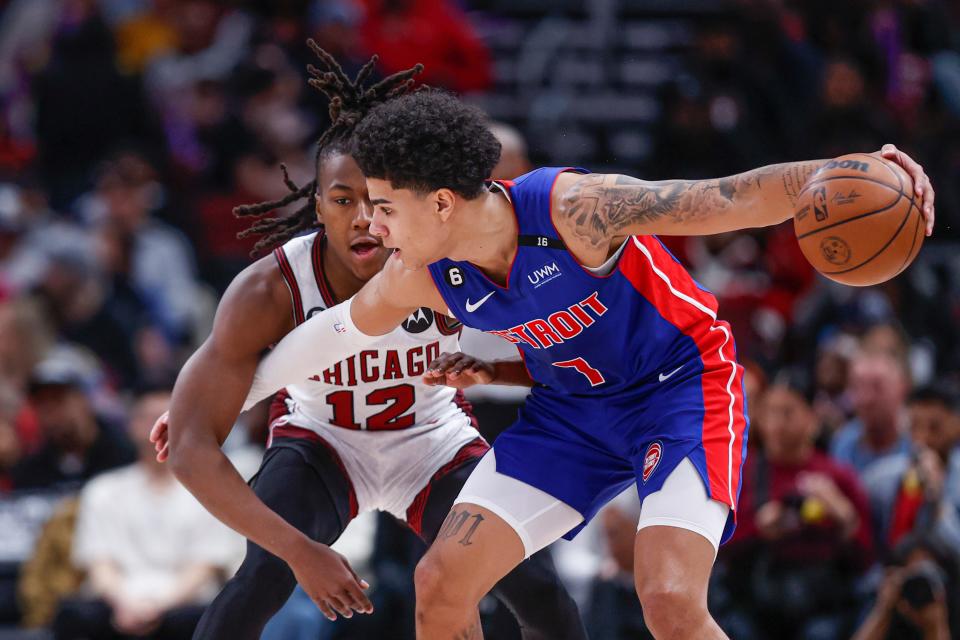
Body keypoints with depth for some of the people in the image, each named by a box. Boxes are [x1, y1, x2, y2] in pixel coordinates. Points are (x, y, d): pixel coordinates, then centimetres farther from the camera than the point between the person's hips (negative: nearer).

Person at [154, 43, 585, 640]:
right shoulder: (269, 291, -32)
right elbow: (190, 446, -34)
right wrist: (301, 550, -43)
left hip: (436, 444, 2)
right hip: (323, 445, -2)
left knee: (539, 590, -14)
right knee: (266, 573, -29)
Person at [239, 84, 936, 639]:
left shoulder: (572, 209, -31)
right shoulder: (420, 278, -12)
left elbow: (735, 198, -35)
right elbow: (338, 330, 10)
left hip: (683, 385, -6)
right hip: (571, 410, 6)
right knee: (443, 579, -5)